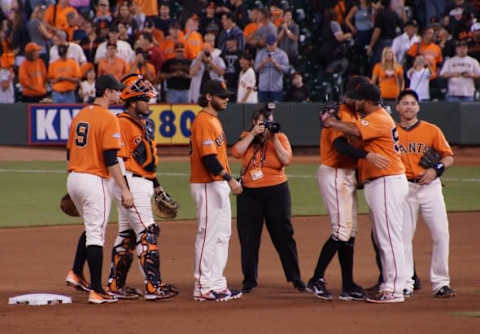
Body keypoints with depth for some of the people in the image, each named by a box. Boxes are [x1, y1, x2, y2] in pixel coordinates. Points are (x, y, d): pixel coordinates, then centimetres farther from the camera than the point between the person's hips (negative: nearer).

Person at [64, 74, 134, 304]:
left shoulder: (80, 115, 12)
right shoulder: (108, 119, -13)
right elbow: (111, 159, -19)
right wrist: (124, 189, -17)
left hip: (73, 179, 8)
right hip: (94, 181, -8)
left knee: (92, 228, 24)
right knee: (96, 234, -4)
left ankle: (76, 274, 18)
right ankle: (96, 291, -3)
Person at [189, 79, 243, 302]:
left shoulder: (213, 120, 17)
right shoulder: (203, 121, -15)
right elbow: (208, 157, -24)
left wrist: (228, 180, 19)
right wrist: (229, 179, -30)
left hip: (219, 185, 11)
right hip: (207, 185, -11)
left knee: (222, 235, 13)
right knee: (208, 235, -8)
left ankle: (217, 284, 17)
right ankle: (203, 287, -5)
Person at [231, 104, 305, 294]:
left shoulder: (280, 138, 2)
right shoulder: (246, 138, 7)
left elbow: (286, 160, -13)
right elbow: (236, 152, -13)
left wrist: (274, 138, -16)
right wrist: (254, 134, -13)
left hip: (276, 191, -2)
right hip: (249, 193, 2)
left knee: (283, 235, 0)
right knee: (248, 237, 3)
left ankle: (294, 277, 9)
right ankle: (249, 280, 13)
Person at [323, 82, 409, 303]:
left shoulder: (379, 120, -16)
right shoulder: (374, 116, 17)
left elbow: (355, 131, -27)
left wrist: (332, 123, -14)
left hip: (388, 183, -11)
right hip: (376, 183, 11)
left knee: (389, 237, -11)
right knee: (381, 238, 14)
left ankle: (394, 290, -13)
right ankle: (389, 285, 18)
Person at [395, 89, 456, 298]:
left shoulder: (432, 130, 5)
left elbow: (449, 157, 6)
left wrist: (436, 169, -12)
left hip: (430, 187, 0)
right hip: (404, 188, 0)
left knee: (441, 234, -6)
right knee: (403, 236, -1)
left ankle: (440, 283, 0)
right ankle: (405, 284, 7)